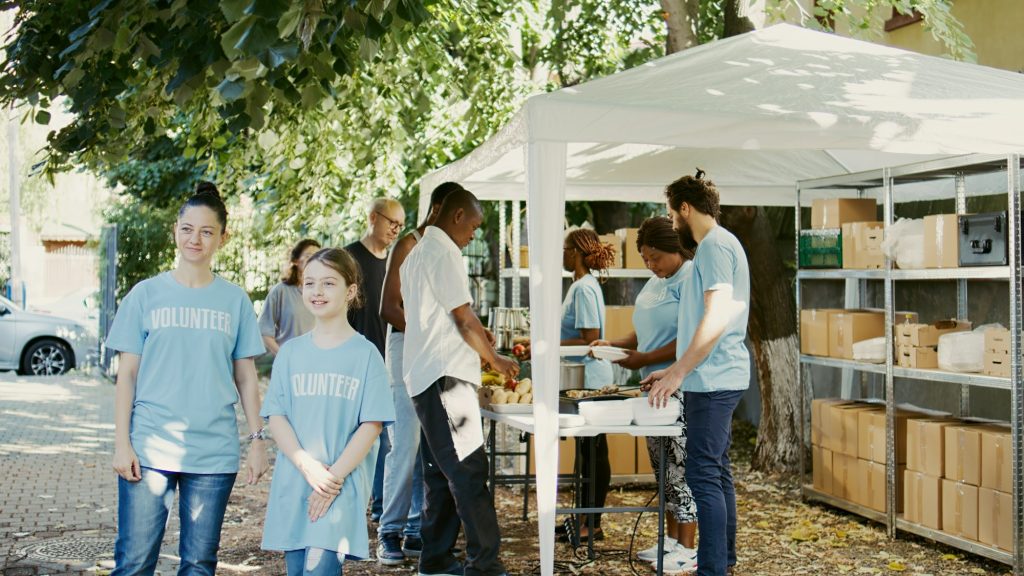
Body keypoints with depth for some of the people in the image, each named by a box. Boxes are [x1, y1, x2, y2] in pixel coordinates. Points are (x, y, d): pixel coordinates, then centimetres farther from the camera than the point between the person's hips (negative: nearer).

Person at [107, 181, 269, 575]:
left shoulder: (235, 300, 7)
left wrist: (257, 439, 5)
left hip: (214, 451, 1)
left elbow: (246, 378, 10)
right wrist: (121, 443, -3)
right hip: (149, 448, -1)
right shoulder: (146, 294, 4)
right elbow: (127, 374, 3)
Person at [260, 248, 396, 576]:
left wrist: (334, 477, -13)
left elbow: (372, 425, -5)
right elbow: (276, 417, 2)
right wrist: (308, 467, -12)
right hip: (293, 484, 4)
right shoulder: (291, 352, 7)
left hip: (343, 486, -4)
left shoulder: (365, 354, -2)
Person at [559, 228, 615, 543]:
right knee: (589, 451, 14)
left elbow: (590, 340, -21)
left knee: (593, 452, -3)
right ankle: (585, 517, 21)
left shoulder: (583, 288, -17)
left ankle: (592, 524, 3)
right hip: (585, 380, 10)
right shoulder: (583, 284, 14)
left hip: (590, 381, -10)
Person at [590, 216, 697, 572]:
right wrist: (615, 345, 9)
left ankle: (688, 549, 4)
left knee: (680, 466, -4)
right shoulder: (656, 282, 16)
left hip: (680, 387, -9)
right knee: (663, 466, 12)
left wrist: (643, 359, -15)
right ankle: (672, 539, 22)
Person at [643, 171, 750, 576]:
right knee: (716, 473, 14)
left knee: (704, 475, -9)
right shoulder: (715, 245, 19)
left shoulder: (714, 245, -12)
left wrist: (678, 373, -19)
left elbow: (717, 318, -22)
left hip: (712, 381, -10)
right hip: (712, 380, 10)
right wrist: (674, 371, 23)